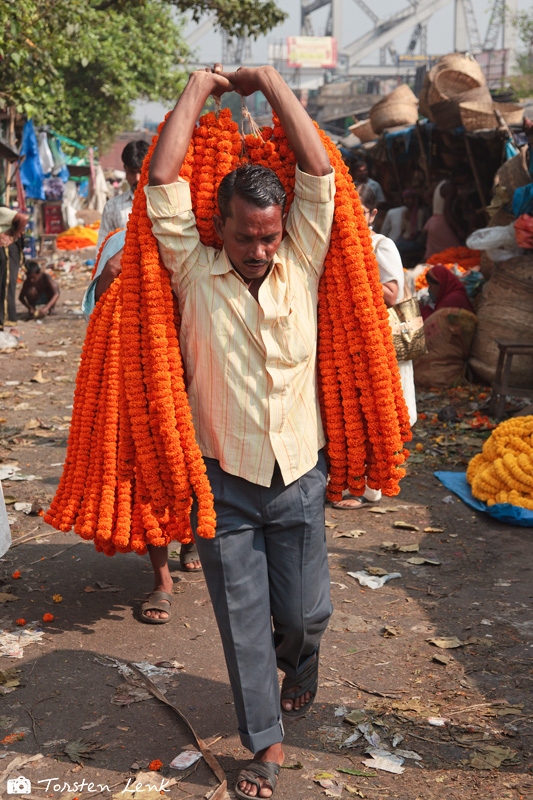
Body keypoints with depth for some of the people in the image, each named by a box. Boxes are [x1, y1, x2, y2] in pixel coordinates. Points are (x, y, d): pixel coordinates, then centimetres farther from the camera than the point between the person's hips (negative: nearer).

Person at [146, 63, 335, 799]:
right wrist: (200, 89, -2)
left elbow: (319, 172, -8)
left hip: (298, 477, 1)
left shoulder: (301, 264, -2)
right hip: (224, 482, -1)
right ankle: (266, 740, 26)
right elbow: (162, 179, -13)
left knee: (306, 611, 13)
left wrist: (270, 82, -2)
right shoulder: (195, 272, -6)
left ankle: (300, 668, 49)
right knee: (243, 620, 8)